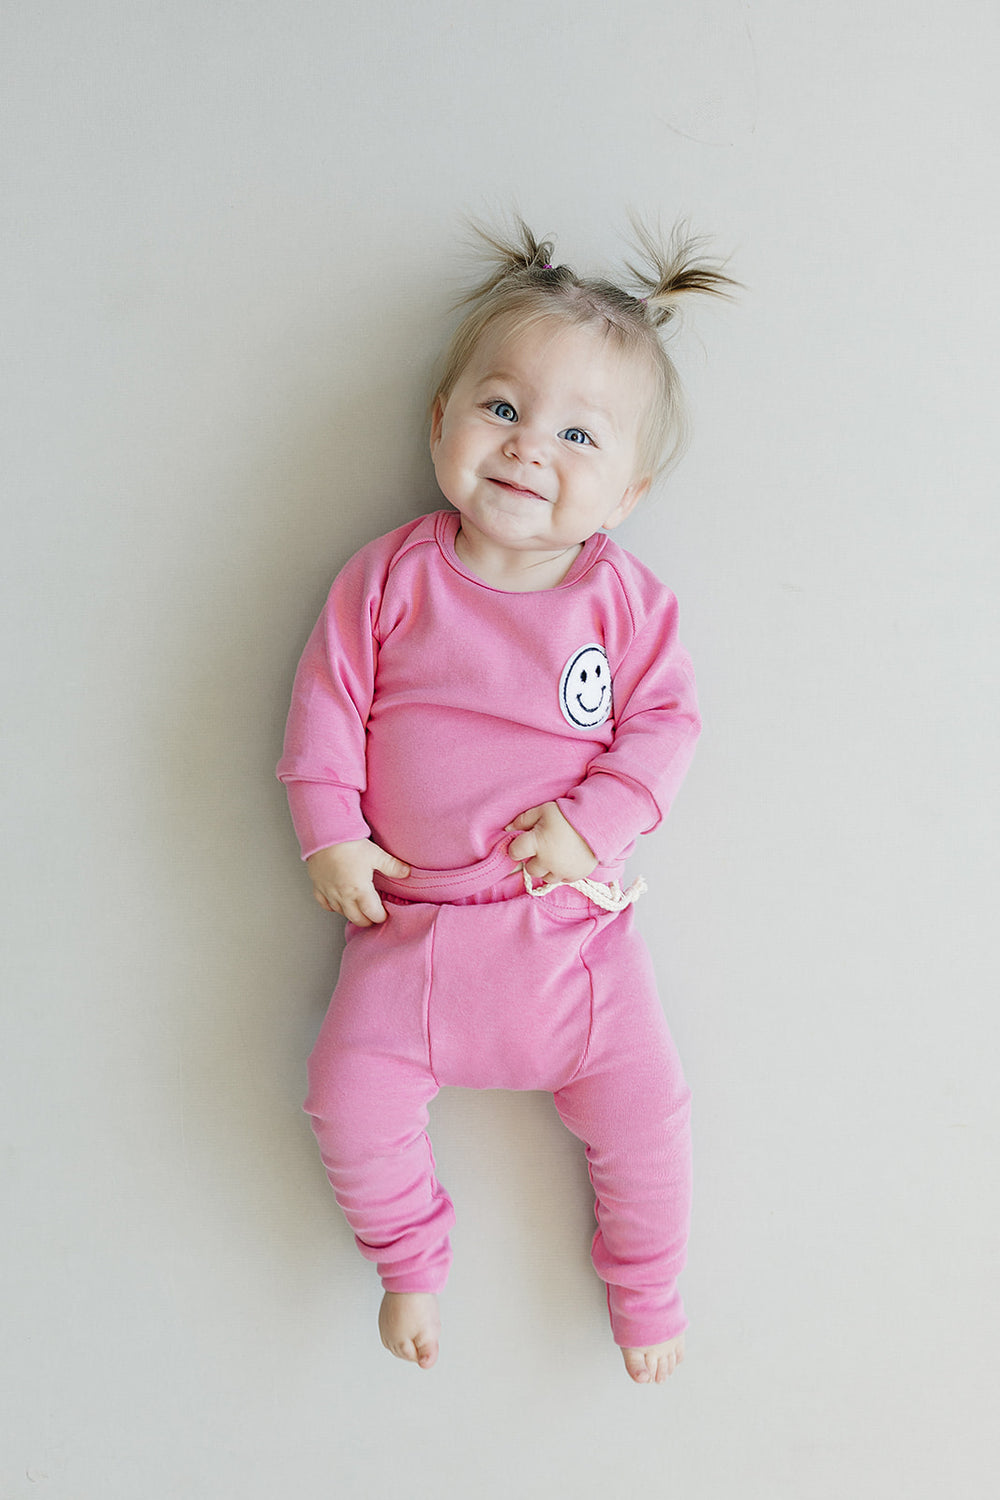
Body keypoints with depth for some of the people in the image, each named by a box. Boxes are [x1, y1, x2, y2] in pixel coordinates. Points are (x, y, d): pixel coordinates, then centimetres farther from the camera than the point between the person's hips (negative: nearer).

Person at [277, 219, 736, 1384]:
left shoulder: (623, 599, -5)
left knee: (642, 1106, -4)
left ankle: (644, 1278, 27)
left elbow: (666, 720, -3)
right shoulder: (394, 576, -5)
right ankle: (411, 1262, 24)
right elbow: (328, 696, -2)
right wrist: (331, 832, -8)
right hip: (410, 915, 1)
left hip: (572, 917, 0)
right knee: (351, 1098, -7)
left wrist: (592, 820, -16)